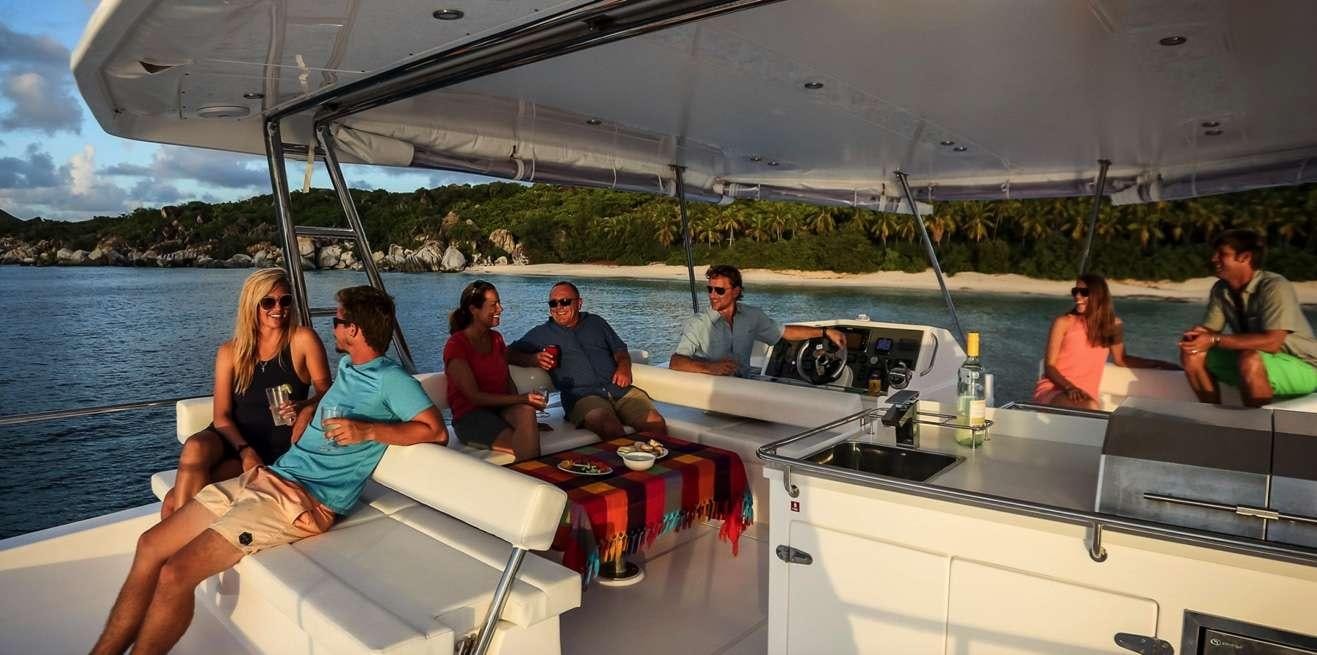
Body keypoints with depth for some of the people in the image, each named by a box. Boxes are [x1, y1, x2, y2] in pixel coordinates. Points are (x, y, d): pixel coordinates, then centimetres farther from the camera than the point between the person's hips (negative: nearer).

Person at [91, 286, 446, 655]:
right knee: (151, 545, 4)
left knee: (176, 574, -16)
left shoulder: (391, 379, -10)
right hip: (265, 477, 9)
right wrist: (308, 410, 13)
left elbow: (436, 431, -18)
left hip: (303, 500, -9)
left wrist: (368, 431, -23)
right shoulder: (347, 366, 16)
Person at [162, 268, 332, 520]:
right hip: (233, 439, 4)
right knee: (195, 447, -32)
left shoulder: (303, 340, -4)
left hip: (276, 450, -3)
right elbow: (222, 415, 0)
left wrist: (303, 406, -25)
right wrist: (245, 451, -18)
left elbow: (326, 393, -2)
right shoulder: (230, 352, 6)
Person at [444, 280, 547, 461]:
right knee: (527, 448, -31)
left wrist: (521, 402, -9)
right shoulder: (456, 345, -7)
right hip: (470, 416, -5)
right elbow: (474, 396, -14)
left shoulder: (496, 338, 16)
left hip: (501, 408, 5)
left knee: (526, 412, -32)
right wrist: (522, 399, -20)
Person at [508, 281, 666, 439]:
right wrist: (533, 359, -7)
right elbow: (509, 353, 14)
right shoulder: (542, 333, 18)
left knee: (656, 423, -24)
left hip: (620, 389, 3)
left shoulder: (596, 322, 25)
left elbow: (620, 350, 24)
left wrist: (623, 367, 1)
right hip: (582, 395, -3)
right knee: (610, 427, -37)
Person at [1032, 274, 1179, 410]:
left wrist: (1159, 364, 15)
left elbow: (1121, 359, 23)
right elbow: (1049, 366, -5)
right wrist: (1069, 388, -22)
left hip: (1085, 394, 4)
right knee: (1091, 408, -35)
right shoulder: (1064, 322, -3)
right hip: (1052, 389, -3)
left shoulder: (1114, 324, 7)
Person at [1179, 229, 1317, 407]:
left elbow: (1271, 342, -31)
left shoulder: (1275, 287, -22)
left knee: (1250, 359, -36)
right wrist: (1196, 334, -25)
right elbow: (1210, 329, -2)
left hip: (1302, 367, -7)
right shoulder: (1220, 290, -2)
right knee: (1192, 353, -10)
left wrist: (1215, 340, -34)